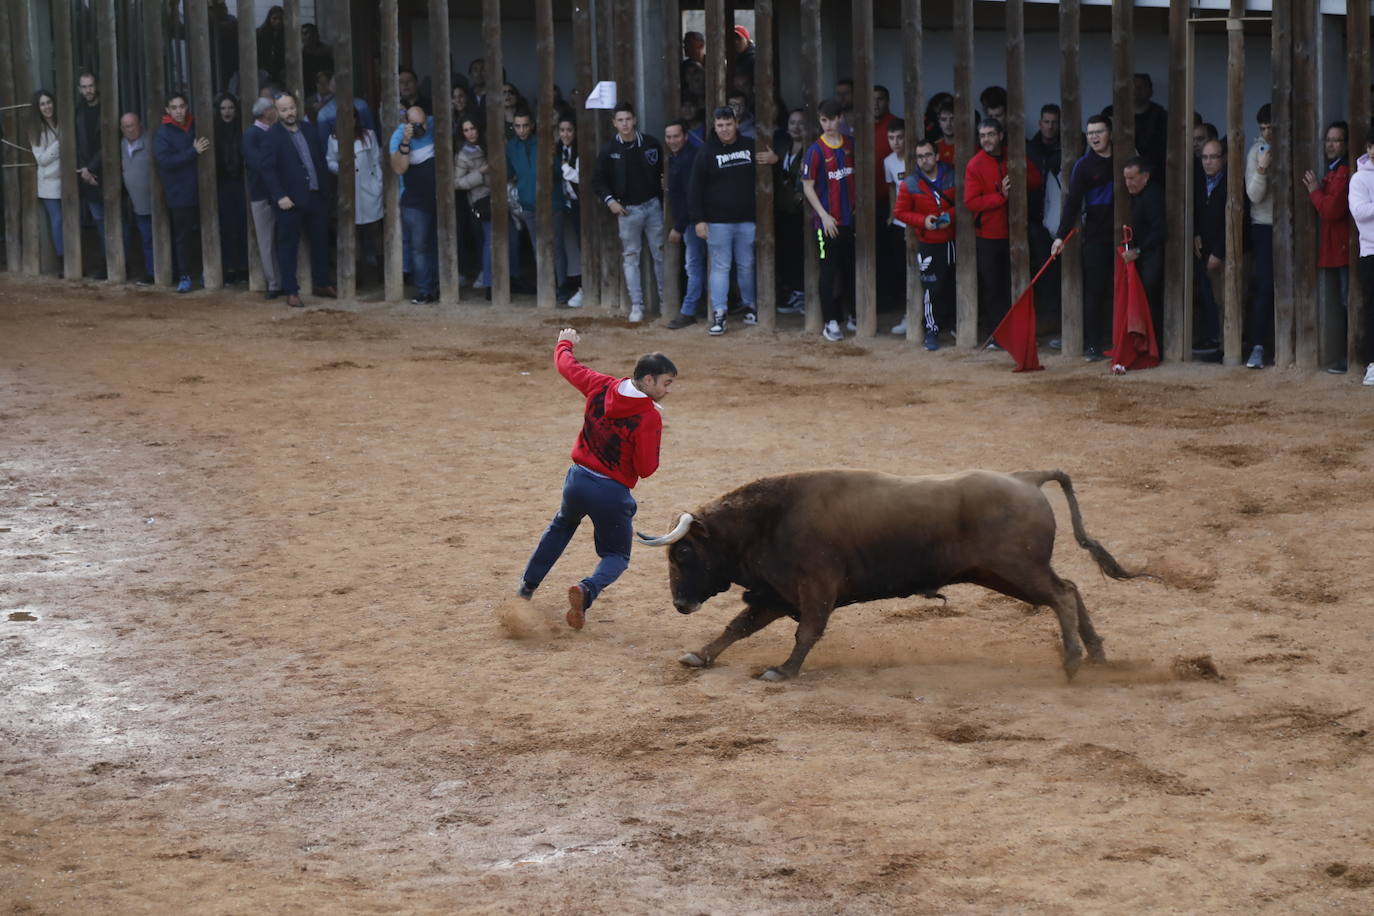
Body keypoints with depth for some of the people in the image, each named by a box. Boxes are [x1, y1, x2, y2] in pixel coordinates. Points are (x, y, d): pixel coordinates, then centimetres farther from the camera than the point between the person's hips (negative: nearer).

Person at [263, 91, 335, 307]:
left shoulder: (309, 131, 10)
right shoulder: (273, 135, -6)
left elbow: (321, 159, 16)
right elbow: (268, 169, -11)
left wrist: (325, 188, 8)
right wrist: (280, 196, -18)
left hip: (316, 197, 5)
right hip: (290, 200, -5)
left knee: (320, 242, 13)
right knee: (288, 246, 0)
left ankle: (322, 284, 26)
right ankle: (291, 291, 5)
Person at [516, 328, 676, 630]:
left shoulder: (601, 387, -4)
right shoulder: (650, 417, -19)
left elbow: (567, 365, 13)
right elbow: (646, 468, -16)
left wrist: (565, 343, 36)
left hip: (577, 480, 5)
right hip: (613, 493, -5)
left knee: (561, 526, 35)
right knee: (617, 556, 12)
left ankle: (527, 586, 39)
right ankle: (588, 590, -20)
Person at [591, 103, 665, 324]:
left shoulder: (651, 144, 2)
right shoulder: (609, 151, 0)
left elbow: (663, 172, 10)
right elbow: (598, 181, 6)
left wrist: (664, 199, 1)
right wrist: (609, 200, -9)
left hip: (652, 205, 1)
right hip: (627, 210, -1)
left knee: (660, 253, 4)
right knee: (630, 257, 1)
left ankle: (665, 298, 13)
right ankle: (636, 305, 4)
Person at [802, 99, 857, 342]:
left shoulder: (850, 145, 5)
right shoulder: (816, 150, -8)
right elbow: (808, 187, -7)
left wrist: (857, 207, 6)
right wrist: (824, 215, -14)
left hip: (849, 219, 4)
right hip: (826, 220, -4)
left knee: (850, 269, 11)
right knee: (829, 271, -3)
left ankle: (851, 315, 22)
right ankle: (830, 322, 0)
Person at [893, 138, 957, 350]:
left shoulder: (953, 177, -1)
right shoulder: (909, 184, -3)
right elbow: (900, 212, 1)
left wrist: (951, 215, -13)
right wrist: (923, 220, -14)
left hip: (953, 242, 2)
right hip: (928, 245, -2)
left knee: (954, 285, 11)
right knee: (933, 289, -6)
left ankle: (953, 324, 30)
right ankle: (932, 331, 3)